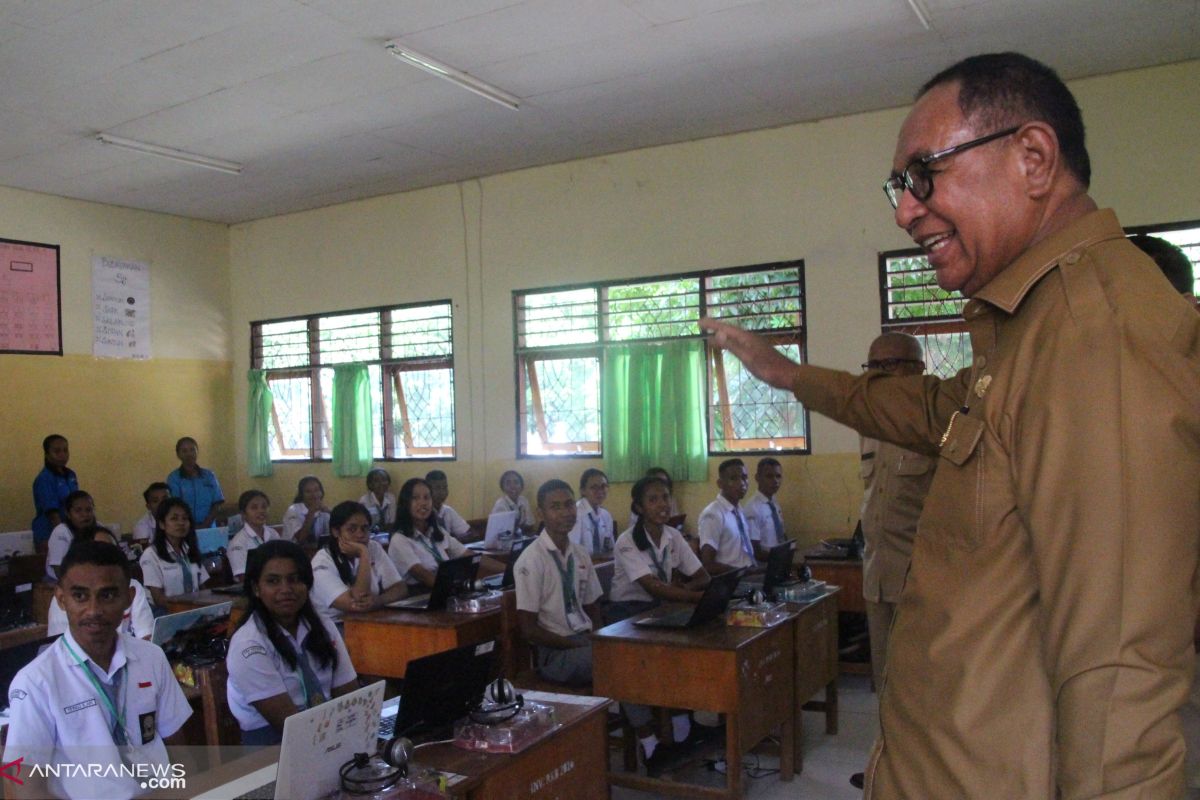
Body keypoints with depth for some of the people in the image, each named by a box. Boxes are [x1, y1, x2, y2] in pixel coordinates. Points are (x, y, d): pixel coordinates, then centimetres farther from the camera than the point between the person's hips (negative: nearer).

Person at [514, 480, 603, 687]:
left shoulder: (581, 555, 7)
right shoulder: (531, 560, -11)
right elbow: (529, 629, -11)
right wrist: (582, 645, -15)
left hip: (586, 640, 6)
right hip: (554, 651, -6)